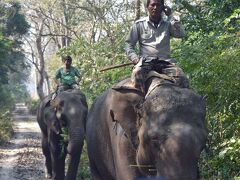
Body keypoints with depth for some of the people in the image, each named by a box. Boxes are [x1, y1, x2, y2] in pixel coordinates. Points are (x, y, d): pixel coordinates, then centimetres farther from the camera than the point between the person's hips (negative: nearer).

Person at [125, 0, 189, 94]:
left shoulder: (168, 24, 16)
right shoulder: (139, 24, 12)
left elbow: (181, 34, -2)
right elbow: (129, 43, 12)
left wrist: (170, 16, 1)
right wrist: (134, 58, -6)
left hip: (165, 60, 2)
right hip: (146, 60, -2)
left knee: (182, 78, -27)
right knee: (137, 74, -37)